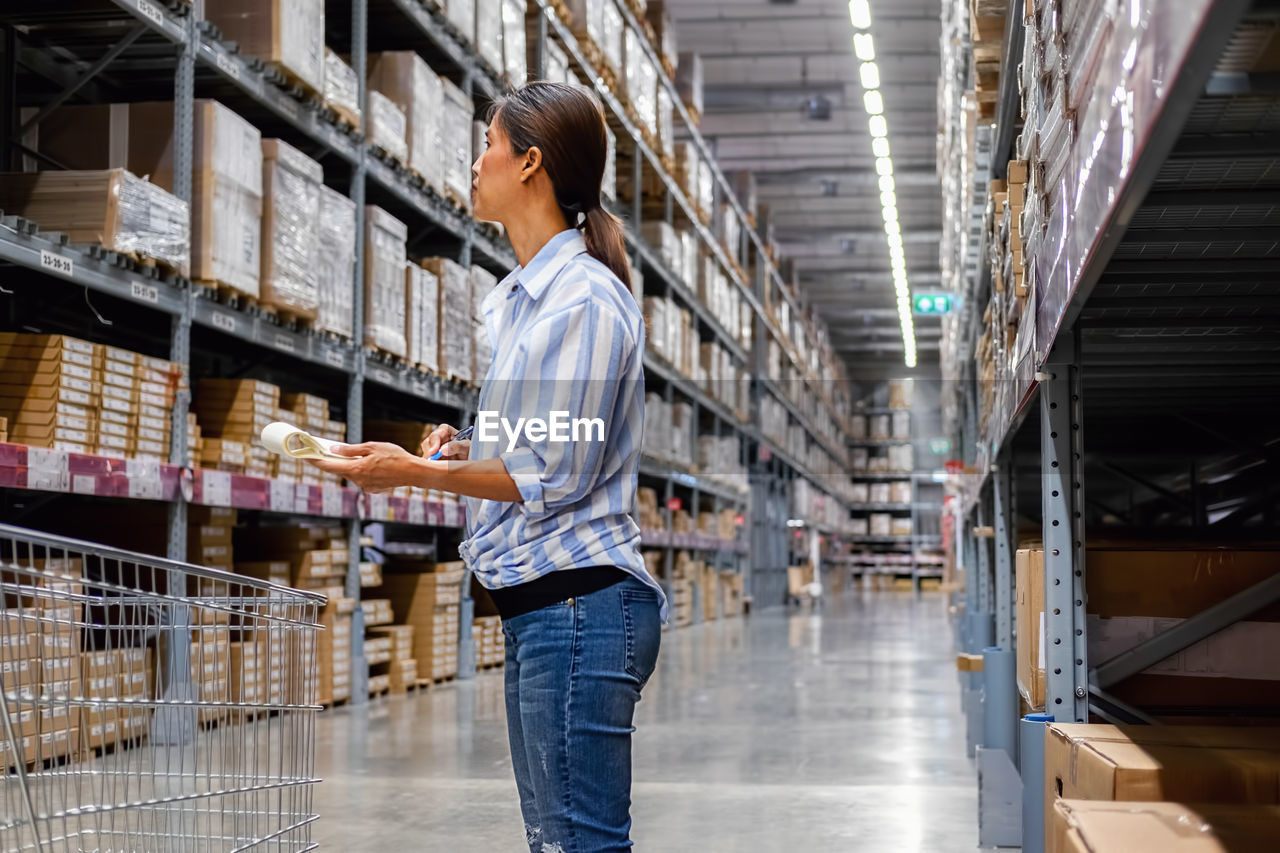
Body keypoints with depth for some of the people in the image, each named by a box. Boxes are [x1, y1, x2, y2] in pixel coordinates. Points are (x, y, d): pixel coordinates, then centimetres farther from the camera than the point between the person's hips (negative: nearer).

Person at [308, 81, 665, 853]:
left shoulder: (584, 299, -13)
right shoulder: (521, 298, 18)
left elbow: (557, 476, -15)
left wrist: (418, 472, -10)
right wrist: (463, 452, 8)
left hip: (578, 601, -10)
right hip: (537, 607, 10)